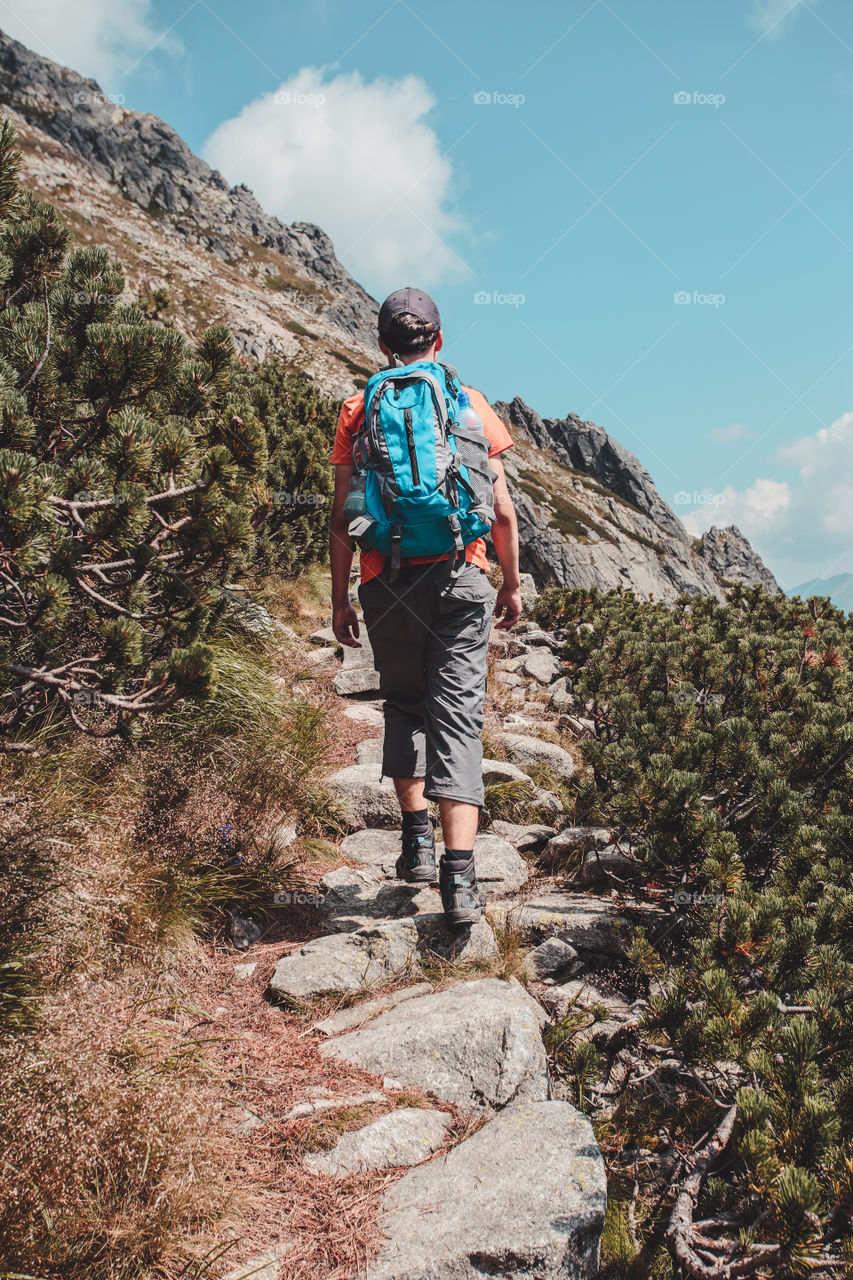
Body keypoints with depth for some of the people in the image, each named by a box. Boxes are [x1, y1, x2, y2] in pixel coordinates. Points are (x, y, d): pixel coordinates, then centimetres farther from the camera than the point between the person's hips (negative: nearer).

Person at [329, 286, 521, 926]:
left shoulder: (359, 410, 6)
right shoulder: (471, 404, 7)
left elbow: (342, 519, 4)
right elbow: (502, 511, 5)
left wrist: (339, 599, 11)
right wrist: (512, 584, 16)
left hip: (387, 583, 1)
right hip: (459, 581, -1)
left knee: (404, 705, 21)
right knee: (457, 716, -2)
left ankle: (418, 841, 17)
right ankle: (460, 878, -9)